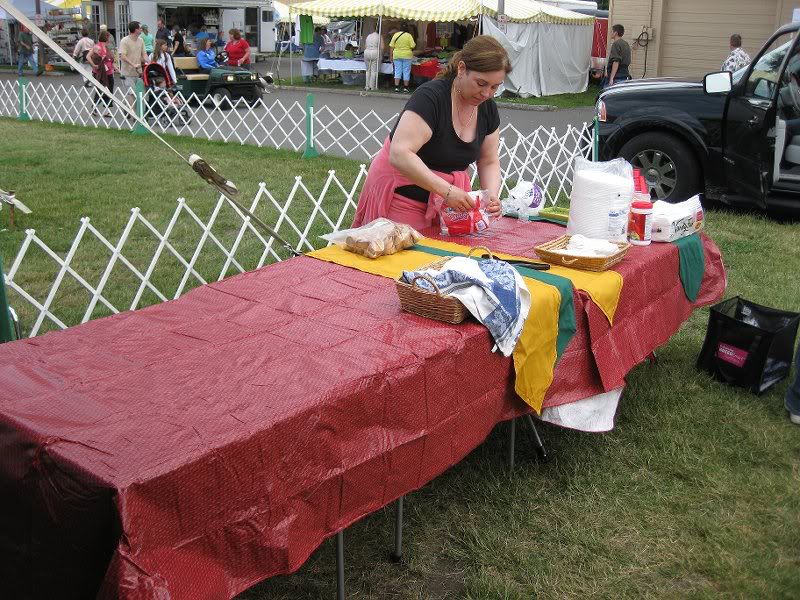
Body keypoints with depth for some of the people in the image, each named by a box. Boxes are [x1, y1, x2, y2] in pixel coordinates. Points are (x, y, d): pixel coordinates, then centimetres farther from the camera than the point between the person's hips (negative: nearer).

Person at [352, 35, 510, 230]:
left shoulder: (488, 109, 0)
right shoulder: (430, 97, -21)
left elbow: (489, 162, 8)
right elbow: (400, 155, -31)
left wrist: (492, 195, -13)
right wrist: (447, 190, -37)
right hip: (403, 196, -6)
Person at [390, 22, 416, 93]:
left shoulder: (395, 35, 1)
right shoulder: (409, 36, -7)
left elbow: (391, 47, 1)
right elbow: (413, 46, -9)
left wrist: (391, 56, 8)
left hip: (397, 55, 2)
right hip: (407, 56, -2)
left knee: (397, 71, 6)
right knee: (406, 72, 6)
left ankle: (396, 87, 1)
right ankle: (405, 87, 7)